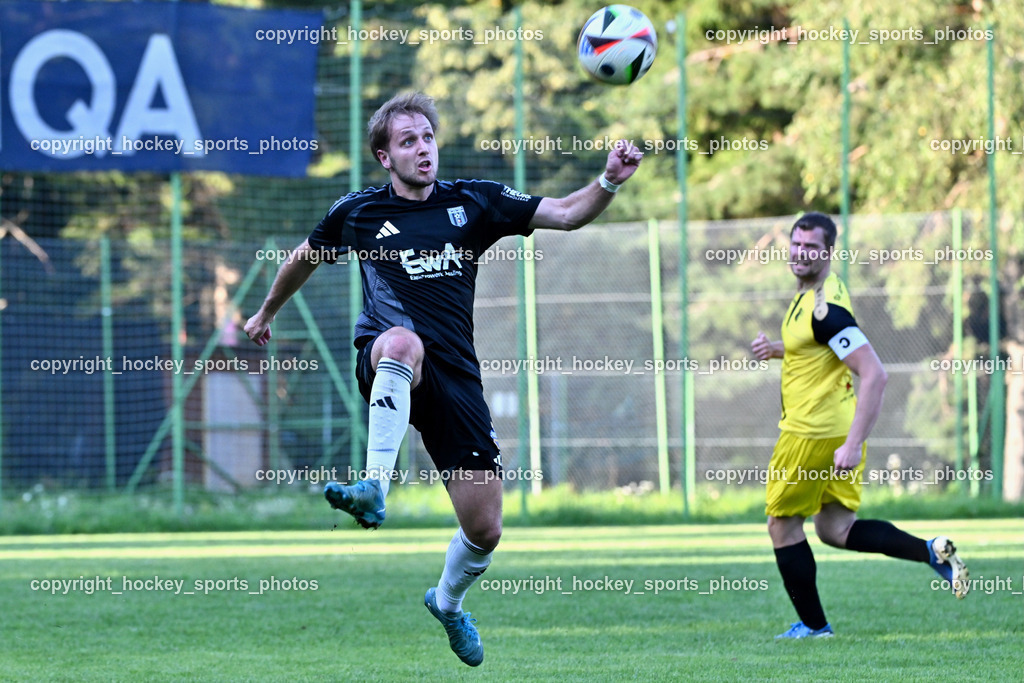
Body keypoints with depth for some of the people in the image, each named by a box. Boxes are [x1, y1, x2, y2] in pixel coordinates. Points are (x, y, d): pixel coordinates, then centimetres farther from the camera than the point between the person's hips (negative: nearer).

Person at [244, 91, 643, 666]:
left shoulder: (473, 202, 8)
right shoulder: (358, 212, 8)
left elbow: (565, 214, 4)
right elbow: (305, 259, 27)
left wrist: (610, 181, -14)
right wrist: (267, 312, 38)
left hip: (456, 375, 2)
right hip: (386, 362, -2)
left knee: (485, 531, 0)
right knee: (404, 341, -43)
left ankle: (448, 603, 34)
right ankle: (375, 489, -51)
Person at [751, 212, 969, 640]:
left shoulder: (825, 308, -23)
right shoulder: (811, 292, 8)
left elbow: (875, 376, -28)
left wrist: (853, 445, -31)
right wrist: (777, 349, 10)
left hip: (814, 434, -9)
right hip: (840, 429, 9)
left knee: (782, 526, 7)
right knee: (836, 529, 13)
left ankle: (812, 625, 15)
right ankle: (932, 551, 2)